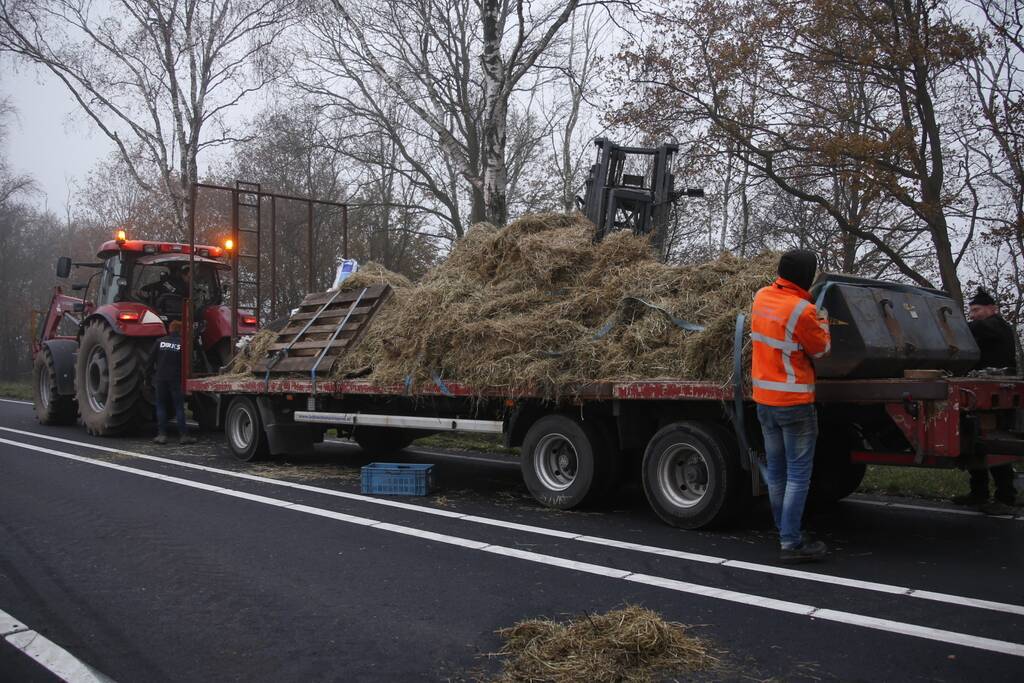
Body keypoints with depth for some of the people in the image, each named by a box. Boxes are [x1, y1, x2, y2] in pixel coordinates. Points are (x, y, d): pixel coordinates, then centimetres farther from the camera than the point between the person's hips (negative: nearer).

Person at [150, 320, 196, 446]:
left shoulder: (159, 341, 1)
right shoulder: (182, 343, -5)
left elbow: (152, 359, 3)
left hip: (160, 378, 2)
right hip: (176, 379, -2)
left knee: (161, 406, 9)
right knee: (179, 407, 2)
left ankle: (161, 435, 6)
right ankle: (183, 435, 0)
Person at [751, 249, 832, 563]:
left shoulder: (761, 297, 2)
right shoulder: (802, 310, -19)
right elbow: (820, 349, -3)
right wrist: (823, 324, 14)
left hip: (763, 400, 7)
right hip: (794, 402, -7)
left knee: (776, 470, 14)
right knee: (798, 474, -1)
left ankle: (786, 534, 24)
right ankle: (792, 544, 0)